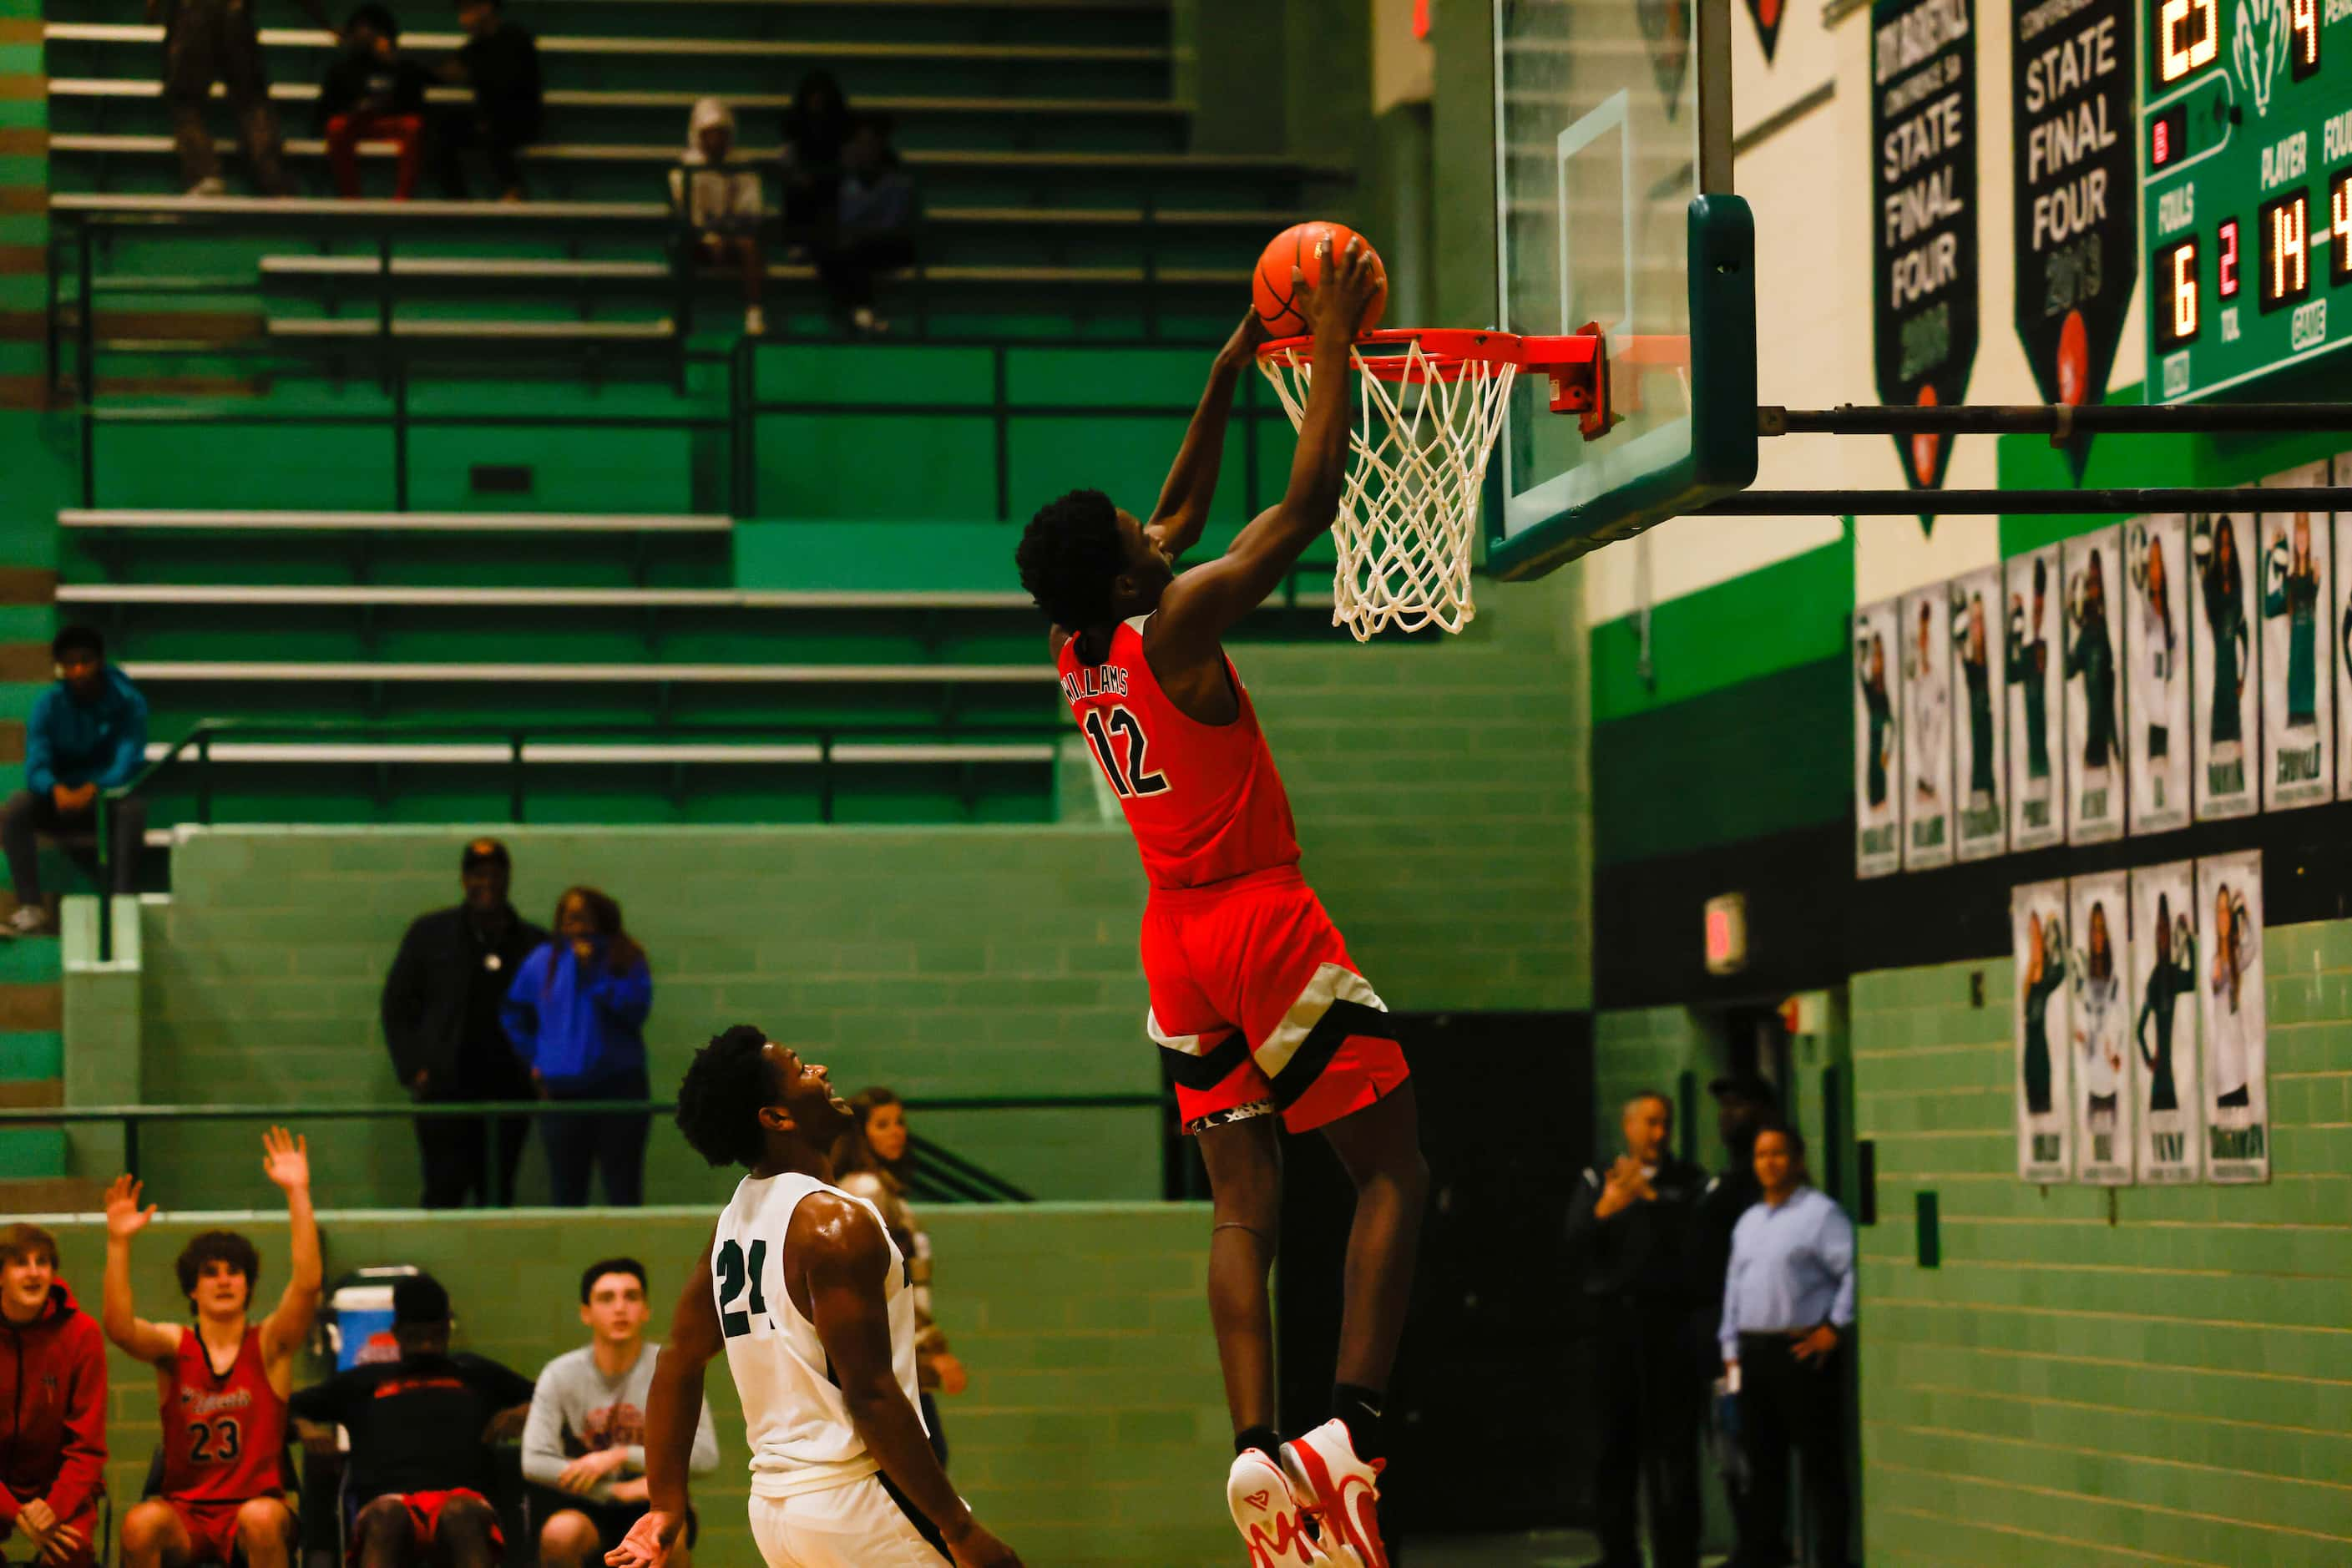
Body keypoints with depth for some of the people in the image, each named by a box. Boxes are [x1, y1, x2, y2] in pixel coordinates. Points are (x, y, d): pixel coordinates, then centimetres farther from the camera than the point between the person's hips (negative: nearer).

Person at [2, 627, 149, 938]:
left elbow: (128, 764, -20)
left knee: (133, 807, -36)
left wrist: (93, 789, -41)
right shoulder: (49, 705, -3)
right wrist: (56, 790, -38)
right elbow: (36, 766, -13)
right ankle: (32, 910, -34)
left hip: (109, 796, -2)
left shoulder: (128, 702, -8)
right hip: (60, 802, 2)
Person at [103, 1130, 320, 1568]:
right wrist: (118, 1243, -25)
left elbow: (307, 1284, -13)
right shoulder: (175, 1345, 7)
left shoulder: (269, 1344, 4)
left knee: (261, 1519, -36)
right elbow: (120, 1328, -13)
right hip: (184, 1516, 1)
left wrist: (297, 1193, -20)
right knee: (140, 1524, -32)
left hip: (255, 1505, -1)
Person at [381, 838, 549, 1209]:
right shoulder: (431, 933, 7)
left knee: (499, 1196, 4)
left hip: (510, 1092, 2)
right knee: (445, 1191, -9)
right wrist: (413, 1070, -2)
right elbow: (397, 1005, 8)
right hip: (446, 1088, -2)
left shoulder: (533, 942, 9)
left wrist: (537, 1070, 1)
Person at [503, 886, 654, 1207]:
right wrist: (534, 1058, 12)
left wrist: (593, 972, -16)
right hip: (562, 1092, 2)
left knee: (623, 1192, -3)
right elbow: (514, 1013, 21)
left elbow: (636, 1007, -14)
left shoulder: (625, 960, 2)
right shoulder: (544, 961, 9)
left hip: (618, 1084, -2)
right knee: (567, 1193, 5)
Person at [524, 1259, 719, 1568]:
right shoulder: (560, 1374, -4)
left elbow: (705, 1456, -13)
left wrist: (620, 1456, -21)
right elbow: (534, 1462, -13)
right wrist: (619, 1490, -19)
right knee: (559, 1533, -35)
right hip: (586, 1507, 0)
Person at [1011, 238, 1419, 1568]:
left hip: (1180, 937, 8)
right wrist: (1336, 347, -7)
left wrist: (1230, 374, 22)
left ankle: (1257, 1446, -5)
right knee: (1395, 1169, -3)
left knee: (1246, 1200, 7)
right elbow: (1312, 499, -16)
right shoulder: (1179, 624, -16)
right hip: (1264, 918, -8)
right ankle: (1353, 1427, -15)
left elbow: (1182, 516, 21)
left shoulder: (1077, 648, 6)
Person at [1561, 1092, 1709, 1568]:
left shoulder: (1689, 1184, 7)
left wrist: (1651, 1199, -13)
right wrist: (1605, 1210, -13)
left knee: (1673, 1447, -5)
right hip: (1614, 1320, 2)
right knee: (1613, 1446, 4)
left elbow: (1696, 1242, -7)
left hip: (1670, 1323, -2)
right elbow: (1574, 1251, 3)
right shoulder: (1596, 1182, 13)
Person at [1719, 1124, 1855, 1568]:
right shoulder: (1748, 1222, 19)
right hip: (1755, 1354, 7)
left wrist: (1835, 1328, -14)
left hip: (1803, 1350, -7)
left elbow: (1854, 1270, -14)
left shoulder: (1821, 1213, -6)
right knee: (1762, 1461, 11)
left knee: (1820, 1463, -5)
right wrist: (1731, 1348, 15)